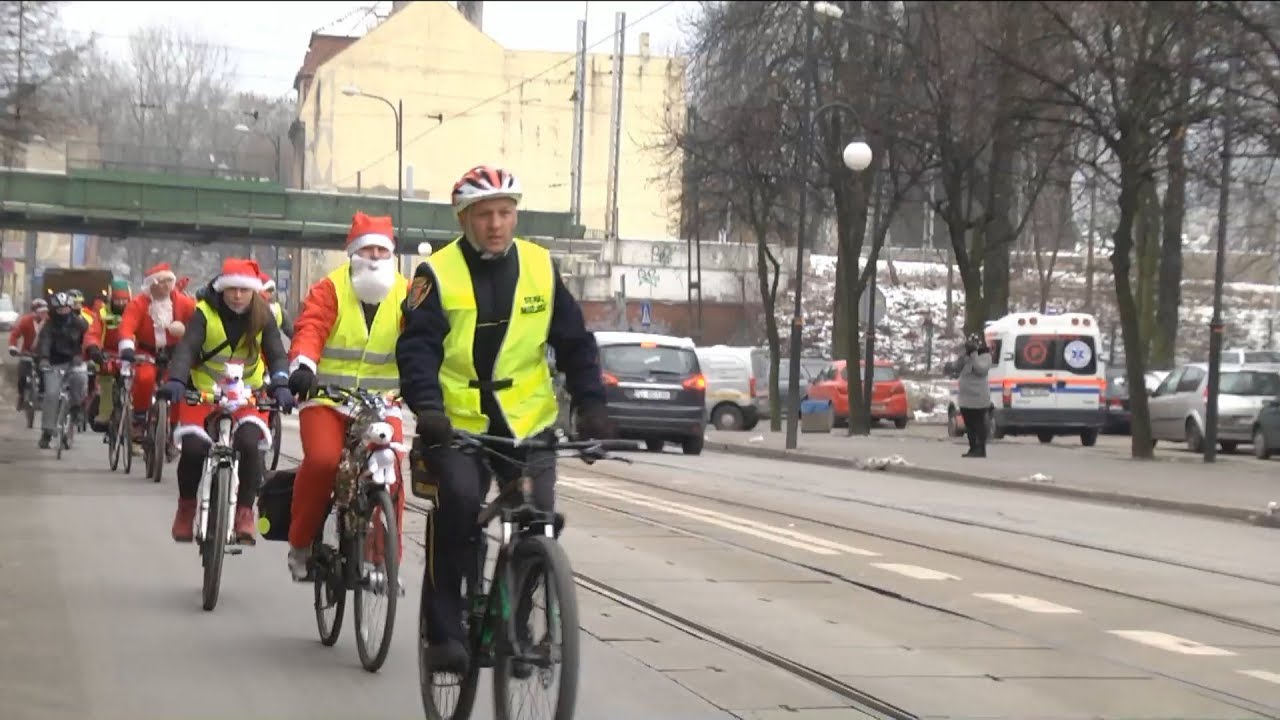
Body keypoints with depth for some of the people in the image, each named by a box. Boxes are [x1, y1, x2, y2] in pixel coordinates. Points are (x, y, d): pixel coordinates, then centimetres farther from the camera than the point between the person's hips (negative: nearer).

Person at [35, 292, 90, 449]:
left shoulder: (78, 323, 1)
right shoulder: (49, 326, -3)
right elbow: (44, 342, -19)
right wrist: (43, 358, -36)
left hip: (74, 361, 0)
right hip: (55, 364, 0)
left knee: (80, 378, -32)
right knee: (51, 394, -13)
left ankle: (75, 407, -6)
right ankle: (46, 431, -4)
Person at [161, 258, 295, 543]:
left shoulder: (262, 316, -7)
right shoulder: (205, 313, -12)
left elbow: (276, 354, -14)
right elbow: (186, 348, -24)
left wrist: (281, 384, -34)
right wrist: (176, 380, -43)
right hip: (205, 391, 0)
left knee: (249, 443, -25)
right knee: (193, 446, -19)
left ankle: (245, 512, -11)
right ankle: (186, 507, 8)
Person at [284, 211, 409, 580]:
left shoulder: (405, 295, 3)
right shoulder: (330, 289, -2)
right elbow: (310, 329, -16)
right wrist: (302, 366, -36)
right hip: (327, 399, -2)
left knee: (390, 474, -14)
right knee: (321, 461, -23)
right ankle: (300, 544, -3)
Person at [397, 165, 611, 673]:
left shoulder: (540, 268, 3)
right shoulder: (438, 273, -5)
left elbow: (574, 342, 6)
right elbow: (418, 347, -11)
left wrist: (591, 404, -6)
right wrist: (427, 407, -27)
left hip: (527, 421, 3)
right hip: (455, 422, -3)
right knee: (458, 508, -21)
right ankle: (444, 631, -9)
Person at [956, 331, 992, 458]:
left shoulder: (985, 356, -8)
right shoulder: (969, 356, 16)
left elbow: (980, 369, -23)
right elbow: (958, 366, 9)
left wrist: (973, 353, -22)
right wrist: (966, 353, -4)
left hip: (978, 398, -9)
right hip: (965, 397, 9)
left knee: (979, 424, -6)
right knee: (969, 424, 12)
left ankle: (981, 449, -4)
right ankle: (973, 448, 19)